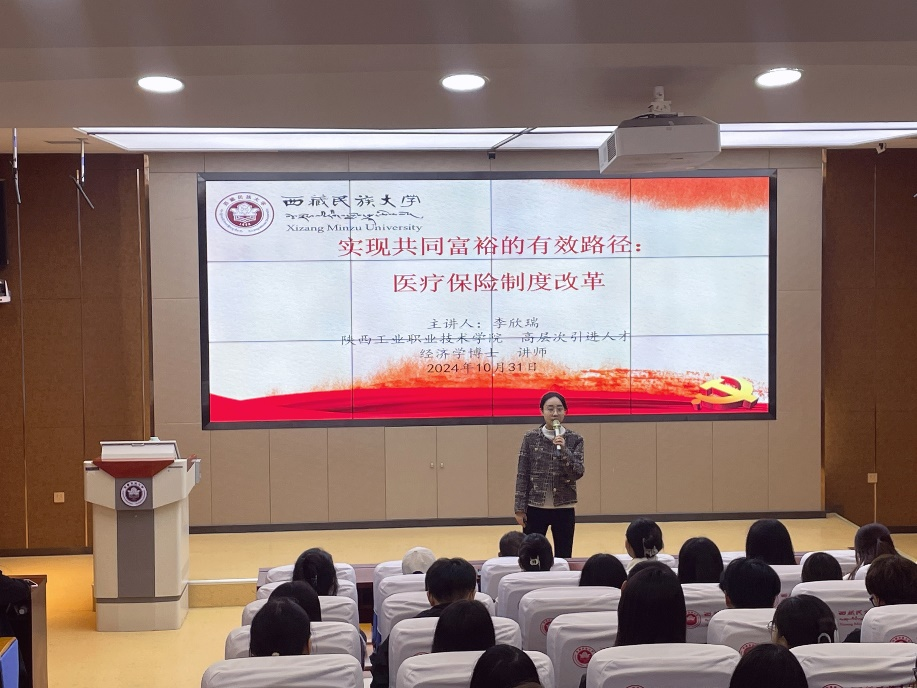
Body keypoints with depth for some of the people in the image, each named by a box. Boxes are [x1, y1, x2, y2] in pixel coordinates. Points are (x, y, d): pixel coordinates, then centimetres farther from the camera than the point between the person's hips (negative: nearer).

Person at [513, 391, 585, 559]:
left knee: (563, 558, 6)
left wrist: (563, 449, -21)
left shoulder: (574, 439, 0)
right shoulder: (530, 438, -1)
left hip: (564, 509, 0)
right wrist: (519, 508, -3)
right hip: (535, 508, 0)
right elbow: (522, 474, 0)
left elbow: (578, 473, -8)